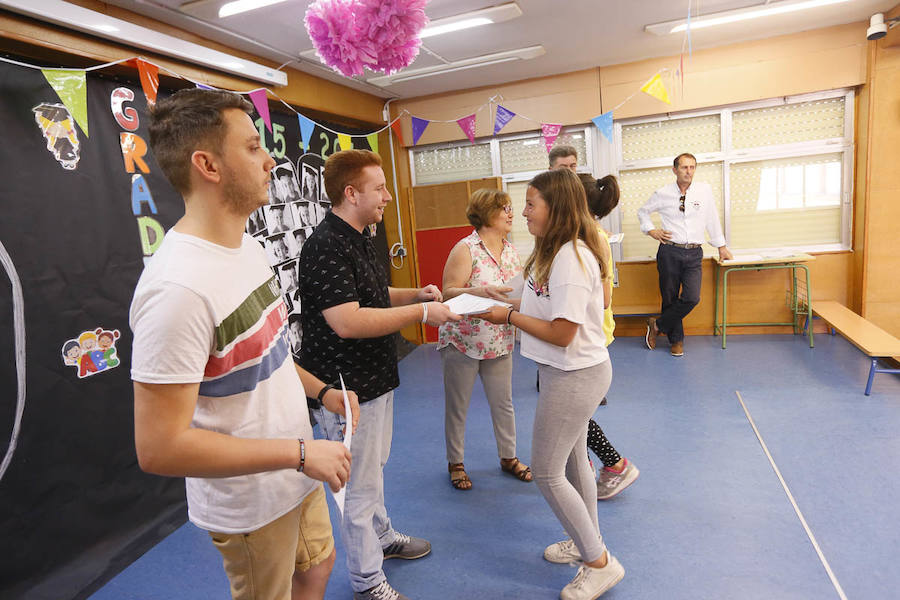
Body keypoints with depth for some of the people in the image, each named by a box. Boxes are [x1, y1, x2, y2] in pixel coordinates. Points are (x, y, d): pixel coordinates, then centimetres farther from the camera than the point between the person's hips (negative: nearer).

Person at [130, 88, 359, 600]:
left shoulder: (248, 246, 0)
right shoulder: (179, 287, -30)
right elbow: (159, 448, -29)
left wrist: (322, 391, 2)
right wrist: (301, 452, -25)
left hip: (293, 474, 8)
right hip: (251, 504, -8)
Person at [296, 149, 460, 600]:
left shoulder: (359, 239, 10)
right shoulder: (326, 247, -23)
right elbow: (347, 321, -31)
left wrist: (416, 294, 5)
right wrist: (422, 312, -25)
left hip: (374, 378, 10)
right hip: (346, 388, -10)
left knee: (374, 467, 26)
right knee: (360, 486, 6)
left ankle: (382, 537, 47)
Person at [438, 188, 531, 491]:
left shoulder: (510, 249, 6)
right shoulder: (466, 249, -14)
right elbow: (448, 293, -19)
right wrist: (482, 291, -33)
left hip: (500, 342, 6)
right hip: (463, 341, -5)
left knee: (503, 402, 14)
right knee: (457, 406, 9)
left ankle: (508, 457, 34)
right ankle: (455, 463, 27)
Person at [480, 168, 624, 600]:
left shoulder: (570, 259, -25)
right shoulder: (556, 252, 7)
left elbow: (561, 334, -25)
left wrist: (509, 317, -16)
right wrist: (512, 304, 2)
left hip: (574, 375, -10)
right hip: (569, 372, 10)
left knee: (546, 473, 1)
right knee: (571, 463, 22)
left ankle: (599, 564, 17)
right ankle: (591, 543, 41)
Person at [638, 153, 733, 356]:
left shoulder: (705, 190, 5)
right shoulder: (662, 194, 2)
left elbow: (712, 219, 14)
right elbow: (642, 211, 17)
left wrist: (721, 246, 19)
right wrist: (651, 231, 2)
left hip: (694, 254, 1)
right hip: (669, 252, -1)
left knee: (692, 298, -13)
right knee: (670, 298, 4)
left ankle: (658, 325, 8)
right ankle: (676, 340, 23)